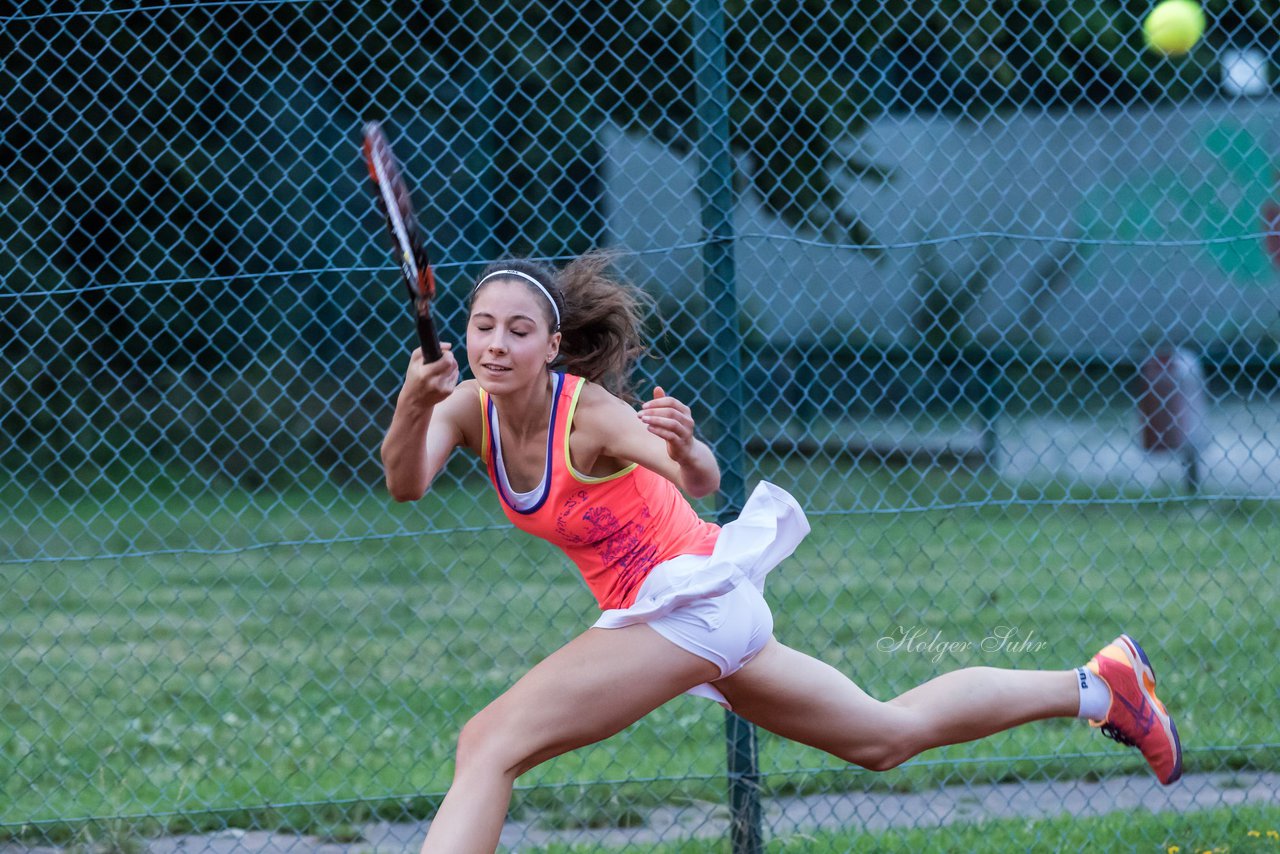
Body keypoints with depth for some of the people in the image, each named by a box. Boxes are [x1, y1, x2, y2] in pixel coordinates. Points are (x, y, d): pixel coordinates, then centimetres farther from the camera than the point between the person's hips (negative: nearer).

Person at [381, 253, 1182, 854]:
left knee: (491, 744, -20)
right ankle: (1094, 687, 31)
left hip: (690, 595, -8)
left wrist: (685, 450, -62)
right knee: (890, 734, 21)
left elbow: (702, 480, -38)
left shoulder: (589, 413, -22)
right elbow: (405, 482, -23)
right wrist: (411, 410, -44)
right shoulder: (470, 408, -3)